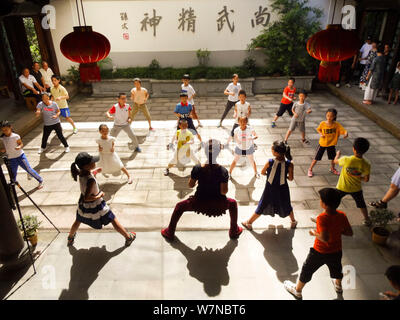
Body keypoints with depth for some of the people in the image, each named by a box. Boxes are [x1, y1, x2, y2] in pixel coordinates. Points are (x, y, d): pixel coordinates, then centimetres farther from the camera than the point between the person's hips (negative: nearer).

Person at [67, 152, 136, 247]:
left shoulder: (81, 172, -14)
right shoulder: (91, 181, -37)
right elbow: (86, 198, -37)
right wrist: (100, 195, -24)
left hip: (83, 205, 7)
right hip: (96, 206, -7)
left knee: (78, 221, 34)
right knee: (113, 220, 12)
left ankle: (70, 239, 59)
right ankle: (129, 237, 28)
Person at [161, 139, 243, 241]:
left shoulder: (197, 169, -16)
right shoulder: (223, 171, -17)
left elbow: (190, 185, -3)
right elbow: (224, 192, -15)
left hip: (199, 204, 0)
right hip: (217, 206, 0)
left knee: (179, 206, 27)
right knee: (233, 203, 33)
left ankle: (170, 233, 36)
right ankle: (234, 232, 43)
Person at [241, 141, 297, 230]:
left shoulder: (270, 162, -23)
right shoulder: (289, 164, -20)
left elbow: (262, 172, -5)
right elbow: (291, 178, -8)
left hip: (270, 189, -1)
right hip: (283, 189, 1)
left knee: (261, 207, 17)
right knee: (287, 206, 28)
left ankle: (249, 223, 32)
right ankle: (293, 222, 50)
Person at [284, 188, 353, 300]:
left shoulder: (322, 218, -32)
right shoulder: (342, 216, -15)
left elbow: (325, 238, -38)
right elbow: (350, 233, -5)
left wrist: (314, 233, -21)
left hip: (320, 252, -5)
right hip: (337, 251, 5)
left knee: (307, 270, 17)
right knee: (336, 269, 34)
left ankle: (297, 290, 36)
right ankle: (338, 286, 62)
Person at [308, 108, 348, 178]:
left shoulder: (337, 125, -16)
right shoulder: (322, 124, -16)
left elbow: (343, 130, -23)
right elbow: (318, 129, 3)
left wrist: (346, 134, -46)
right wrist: (321, 134, -17)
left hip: (331, 144, 2)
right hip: (322, 144, -2)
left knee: (333, 158, 18)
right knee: (316, 158, 3)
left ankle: (332, 169, 45)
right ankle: (310, 169, 22)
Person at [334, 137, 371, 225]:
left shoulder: (346, 160, -26)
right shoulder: (366, 164, -19)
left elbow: (335, 161, -4)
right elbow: (366, 179, -8)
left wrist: (338, 154, 17)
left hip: (342, 188, -2)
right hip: (356, 189, 3)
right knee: (362, 205, 27)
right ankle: (367, 220, 43)